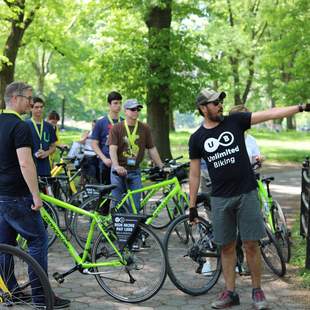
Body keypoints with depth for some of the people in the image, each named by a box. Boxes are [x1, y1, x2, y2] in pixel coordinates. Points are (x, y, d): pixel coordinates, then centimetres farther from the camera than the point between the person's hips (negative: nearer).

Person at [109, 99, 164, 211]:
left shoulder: (145, 129, 4)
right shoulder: (116, 128, -4)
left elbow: (152, 149, 7)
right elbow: (113, 149, -14)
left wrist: (161, 167, 3)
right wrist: (116, 166, -30)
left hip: (135, 171, 2)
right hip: (119, 171, -2)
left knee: (135, 205, 1)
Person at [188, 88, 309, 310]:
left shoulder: (235, 121, 1)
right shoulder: (197, 139, 3)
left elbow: (270, 114, -5)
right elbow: (194, 174, 8)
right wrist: (192, 206, 7)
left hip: (247, 194, -1)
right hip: (220, 198, 1)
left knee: (251, 244, 1)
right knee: (227, 247, 8)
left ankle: (257, 291, 15)